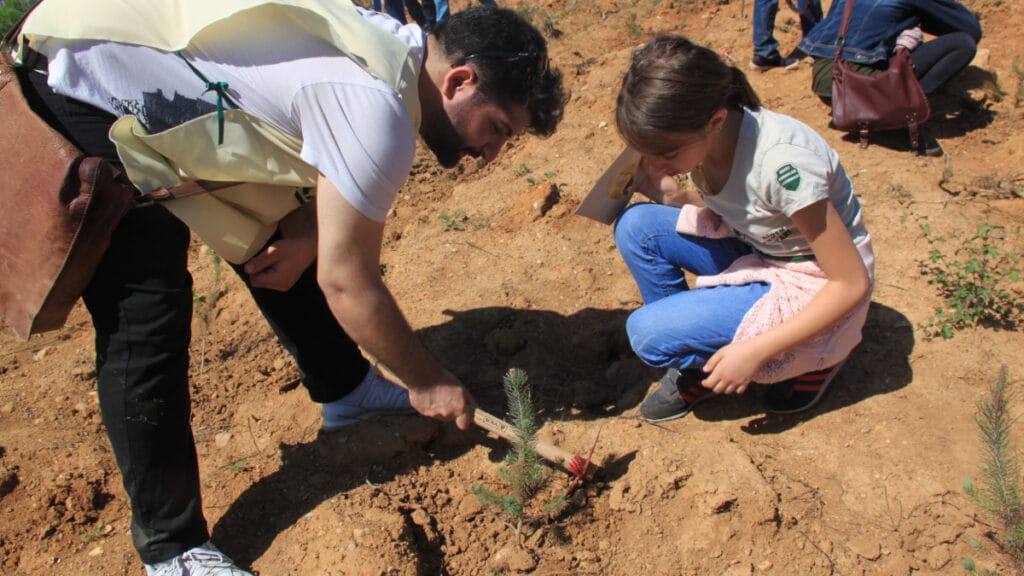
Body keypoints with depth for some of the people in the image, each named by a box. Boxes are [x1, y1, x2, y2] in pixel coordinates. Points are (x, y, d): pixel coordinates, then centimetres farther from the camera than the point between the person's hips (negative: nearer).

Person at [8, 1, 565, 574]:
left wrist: (304, 235, -12)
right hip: (77, 97, -9)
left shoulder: (395, 49, -3)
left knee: (275, 251, 12)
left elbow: (334, 172, 8)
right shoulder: (378, 112, -30)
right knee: (145, 320, -10)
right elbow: (346, 282, -24)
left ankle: (345, 390, 30)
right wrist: (429, 381, -11)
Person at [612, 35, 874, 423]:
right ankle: (695, 365, 3)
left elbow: (853, 283, -24)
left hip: (812, 288, -7)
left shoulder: (781, 161, -33)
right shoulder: (695, 137, -12)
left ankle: (812, 358, 3)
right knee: (636, 226, -13)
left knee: (650, 333, -21)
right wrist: (669, 197, -13)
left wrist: (755, 351, -27)